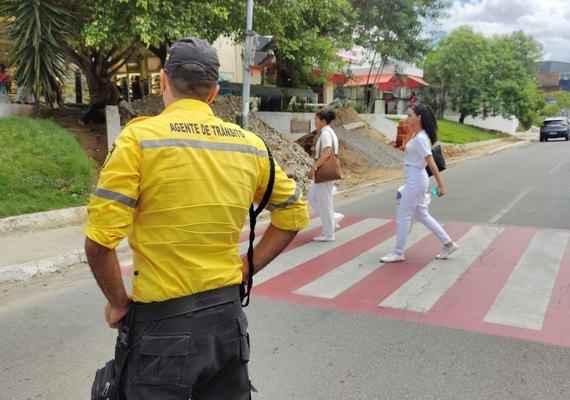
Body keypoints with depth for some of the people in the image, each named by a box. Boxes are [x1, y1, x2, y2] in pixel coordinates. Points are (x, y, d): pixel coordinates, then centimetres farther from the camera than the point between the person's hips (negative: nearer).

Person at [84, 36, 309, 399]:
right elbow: (294, 213, 12)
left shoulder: (140, 137, -12)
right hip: (228, 315, 4)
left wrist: (119, 303, -2)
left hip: (163, 324, -4)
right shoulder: (249, 144, 1)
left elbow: (99, 241, -17)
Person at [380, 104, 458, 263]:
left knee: (402, 216, 0)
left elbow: (431, 163, -20)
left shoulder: (421, 138, -20)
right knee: (422, 215, 17)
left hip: (416, 180, -10)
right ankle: (448, 243, 24)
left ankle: (398, 252, 11)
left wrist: (440, 185, -18)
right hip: (414, 180, 10)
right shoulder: (416, 135, 9)